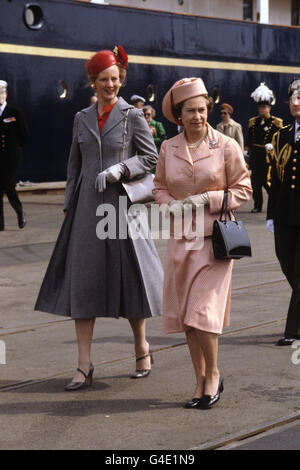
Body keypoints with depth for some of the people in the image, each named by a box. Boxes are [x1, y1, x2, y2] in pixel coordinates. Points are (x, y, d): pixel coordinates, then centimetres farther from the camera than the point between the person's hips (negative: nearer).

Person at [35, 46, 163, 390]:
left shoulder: (132, 116, 1)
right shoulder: (82, 118, 11)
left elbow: (150, 157, 0)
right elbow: (74, 166, 15)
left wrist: (119, 170, -14)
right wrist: (69, 206, 10)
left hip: (121, 204, -3)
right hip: (87, 207, 3)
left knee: (129, 276, 3)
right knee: (81, 281, -2)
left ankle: (141, 348, 26)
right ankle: (84, 365, 2)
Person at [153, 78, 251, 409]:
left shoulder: (226, 146, -4)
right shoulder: (168, 148, 6)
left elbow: (243, 190, 0)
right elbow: (159, 187, 16)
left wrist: (208, 199, -13)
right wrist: (170, 205, -5)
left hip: (214, 238, -4)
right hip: (180, 237, 4)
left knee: (203, 311, -10)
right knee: (185, 314, 6)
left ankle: (213, 374, 12)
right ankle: (200, 381, 20)